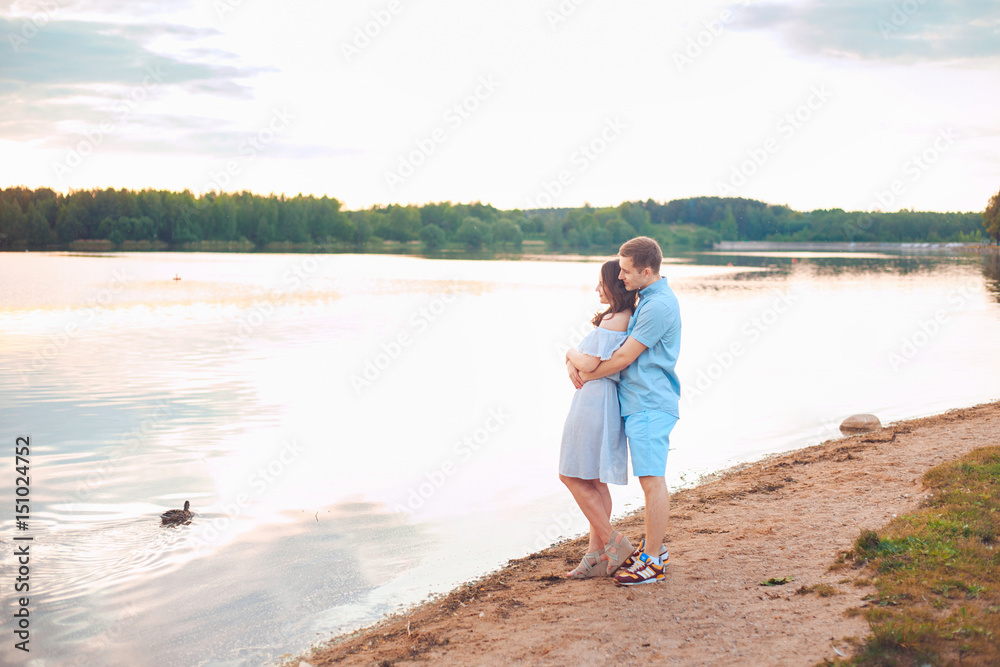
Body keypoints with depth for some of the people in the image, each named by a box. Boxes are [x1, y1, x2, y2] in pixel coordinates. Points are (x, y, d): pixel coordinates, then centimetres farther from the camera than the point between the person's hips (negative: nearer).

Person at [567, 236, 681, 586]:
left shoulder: (658, 306, -17)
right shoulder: (647, 299, 16)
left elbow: (624, 357, -15)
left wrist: (588, 375, -1)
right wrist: (573, 360, 3)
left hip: (649, 405, -10)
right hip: (643, 403, 10)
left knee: (652, 479, -6)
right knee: (650, 479, 16)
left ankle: (653, 560, -2)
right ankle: (654, 544, 25)